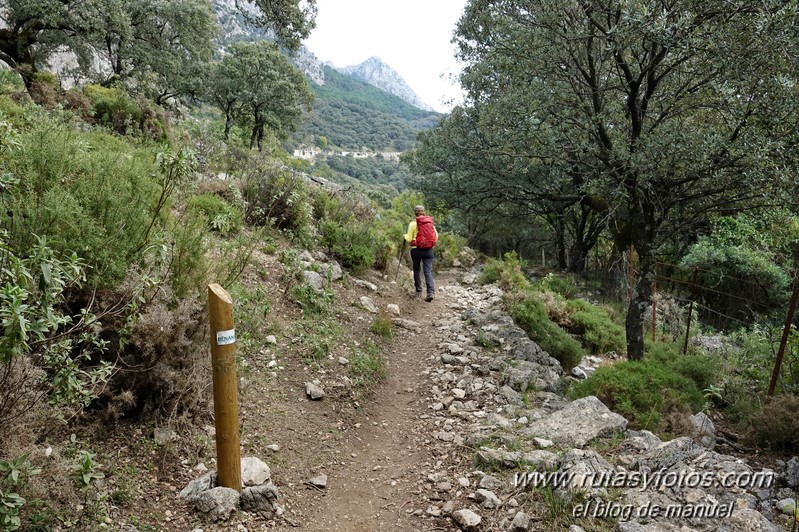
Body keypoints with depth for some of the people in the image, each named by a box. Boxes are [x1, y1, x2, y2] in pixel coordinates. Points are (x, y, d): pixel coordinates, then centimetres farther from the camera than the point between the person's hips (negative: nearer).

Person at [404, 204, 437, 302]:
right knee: (428, 271, 0)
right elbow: (436, 236, 4)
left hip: (416, 249, -2)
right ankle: (431, 292, -15)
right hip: (428, 249, 2)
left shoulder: (413, 224, -6)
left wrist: (405, 235, 16)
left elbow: (409, 239, -5)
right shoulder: (430, 222, 3)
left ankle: (418, 292, 17)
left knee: (417, 270, 14)